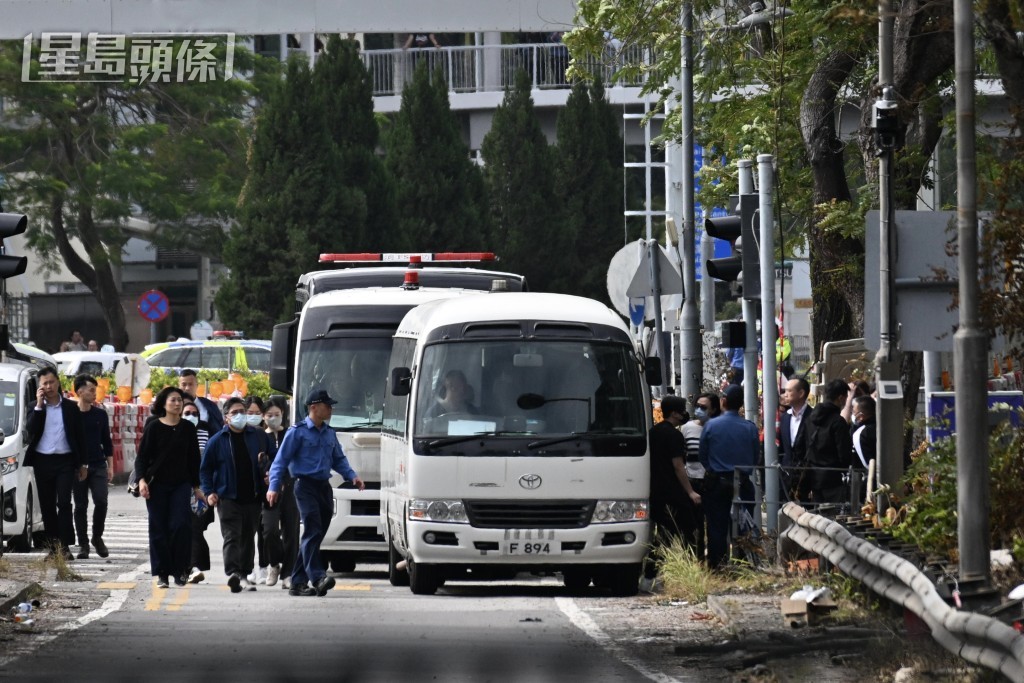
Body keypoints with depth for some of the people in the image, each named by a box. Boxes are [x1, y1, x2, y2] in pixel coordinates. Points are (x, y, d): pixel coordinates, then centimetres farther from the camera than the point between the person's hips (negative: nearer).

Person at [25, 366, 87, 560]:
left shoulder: (71, 407, 5)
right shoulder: (35, 408, 6)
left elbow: (79, 436, 8)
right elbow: (30, 431, -9)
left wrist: (82, 464, 5)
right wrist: (39, 405, -12)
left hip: (65, 461, -2)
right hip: (42, 462, 2)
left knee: (64, 503, -10)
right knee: (47, 505, 5)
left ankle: (65, 546, -9)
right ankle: (53, 546, 10)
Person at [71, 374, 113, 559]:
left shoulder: (100, 414, 9)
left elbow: (107, 442, 14)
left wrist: (110, 466, 8)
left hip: (98, 466, 2)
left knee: (101, 502, -11)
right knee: (81, 506, 1)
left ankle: (97, 538, 9)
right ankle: (83, 544, 6)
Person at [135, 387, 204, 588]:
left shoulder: (188, 428, 7)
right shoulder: (154, 427, 0)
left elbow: (194, 458, 13)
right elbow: (142, 456, -1)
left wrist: (196, 486, 11)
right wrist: (142, 479, -15)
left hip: (181, 484, 1)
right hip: (157, 484, -1)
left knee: (180, 525, -12)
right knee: (159, 528, 0)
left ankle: (180, 570, -1)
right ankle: (162, 573, 7)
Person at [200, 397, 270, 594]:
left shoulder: (258, 436, 9)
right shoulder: (217, 441, 3)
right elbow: (205, 468, 7)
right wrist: (209, 492, -4)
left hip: (252, 497, 3)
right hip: (228, 498, -3)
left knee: (248, 537, 10)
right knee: (232, 537, -15)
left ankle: (245, 573, 20)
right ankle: (233, 573, -27)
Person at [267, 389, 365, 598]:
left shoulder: (329, 433, 17)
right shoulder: (298, 432, -3)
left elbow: (339, 459, 24)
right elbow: (281, 460, -5)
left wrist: (353, 476, 7)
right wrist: (274, 487, -14)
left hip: (324, 487, 7)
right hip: (306, 486, -7)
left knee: (314, 535, 7)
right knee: (312, 531, -17)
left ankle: (298, 582, 11)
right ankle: (317, 578, -26)